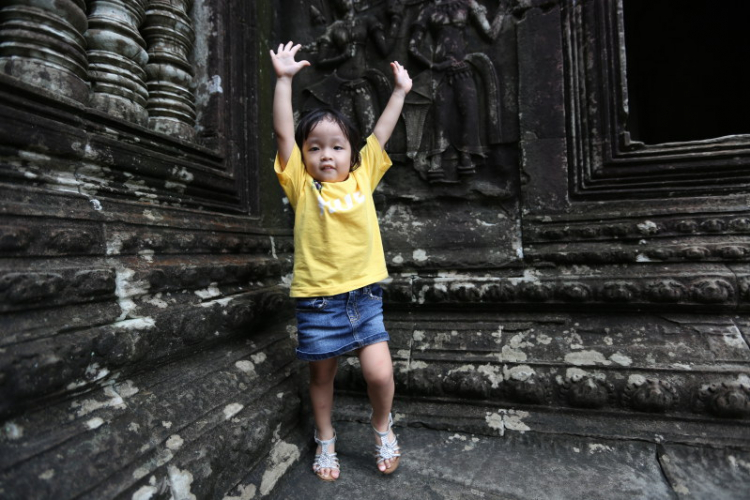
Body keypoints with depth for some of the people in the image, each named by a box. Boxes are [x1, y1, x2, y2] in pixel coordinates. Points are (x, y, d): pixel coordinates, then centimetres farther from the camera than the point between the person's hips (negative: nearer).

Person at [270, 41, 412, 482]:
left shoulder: (362, 178, 5)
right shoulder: (301, 186, -1)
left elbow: (381, 133, 11)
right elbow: (284, 132, -7)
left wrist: (400, 91, 17)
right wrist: (284, 78, -10)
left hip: (364, 296, 1)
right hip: (317, 300, -1)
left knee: (380, 373, -3)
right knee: (322, 375, 15)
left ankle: (383, 426, 30)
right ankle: (326, 440, 41)